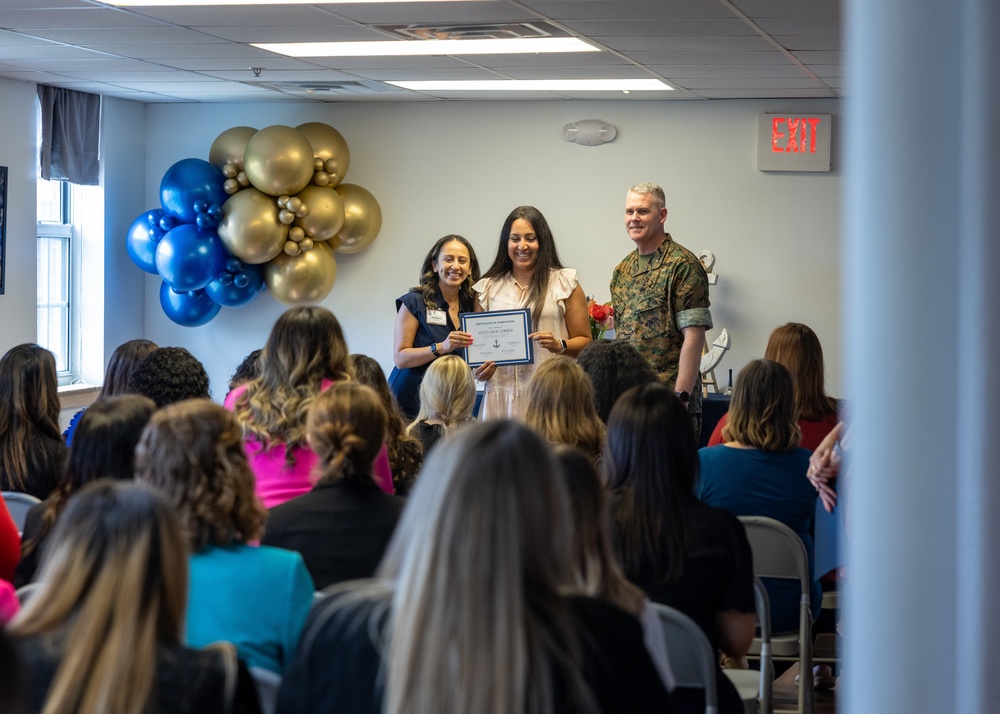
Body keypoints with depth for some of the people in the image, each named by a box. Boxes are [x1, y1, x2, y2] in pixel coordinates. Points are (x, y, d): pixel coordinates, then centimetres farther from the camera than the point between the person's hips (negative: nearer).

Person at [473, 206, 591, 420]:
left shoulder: (564, 283, 7)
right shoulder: (488, 288, 15)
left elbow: (584, 341, 7)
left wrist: (560, 345, -12)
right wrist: (480, 369, 0)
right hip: (501, 392, 2)